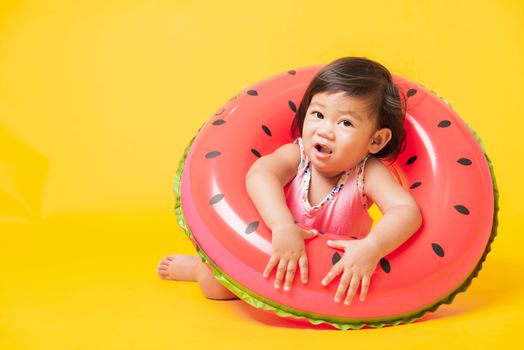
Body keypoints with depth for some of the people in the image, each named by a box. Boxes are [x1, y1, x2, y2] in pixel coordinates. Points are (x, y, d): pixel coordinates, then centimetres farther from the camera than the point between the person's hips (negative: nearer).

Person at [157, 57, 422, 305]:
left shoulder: (368, 173, -24)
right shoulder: (295, 155, -25)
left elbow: (407, 211, -37)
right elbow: (259, 175, -45)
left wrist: (371, 248, -56)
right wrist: (283, 227, -62)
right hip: (274, 252, -2)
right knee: (216, 283, -13)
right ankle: (197, 266, 25)